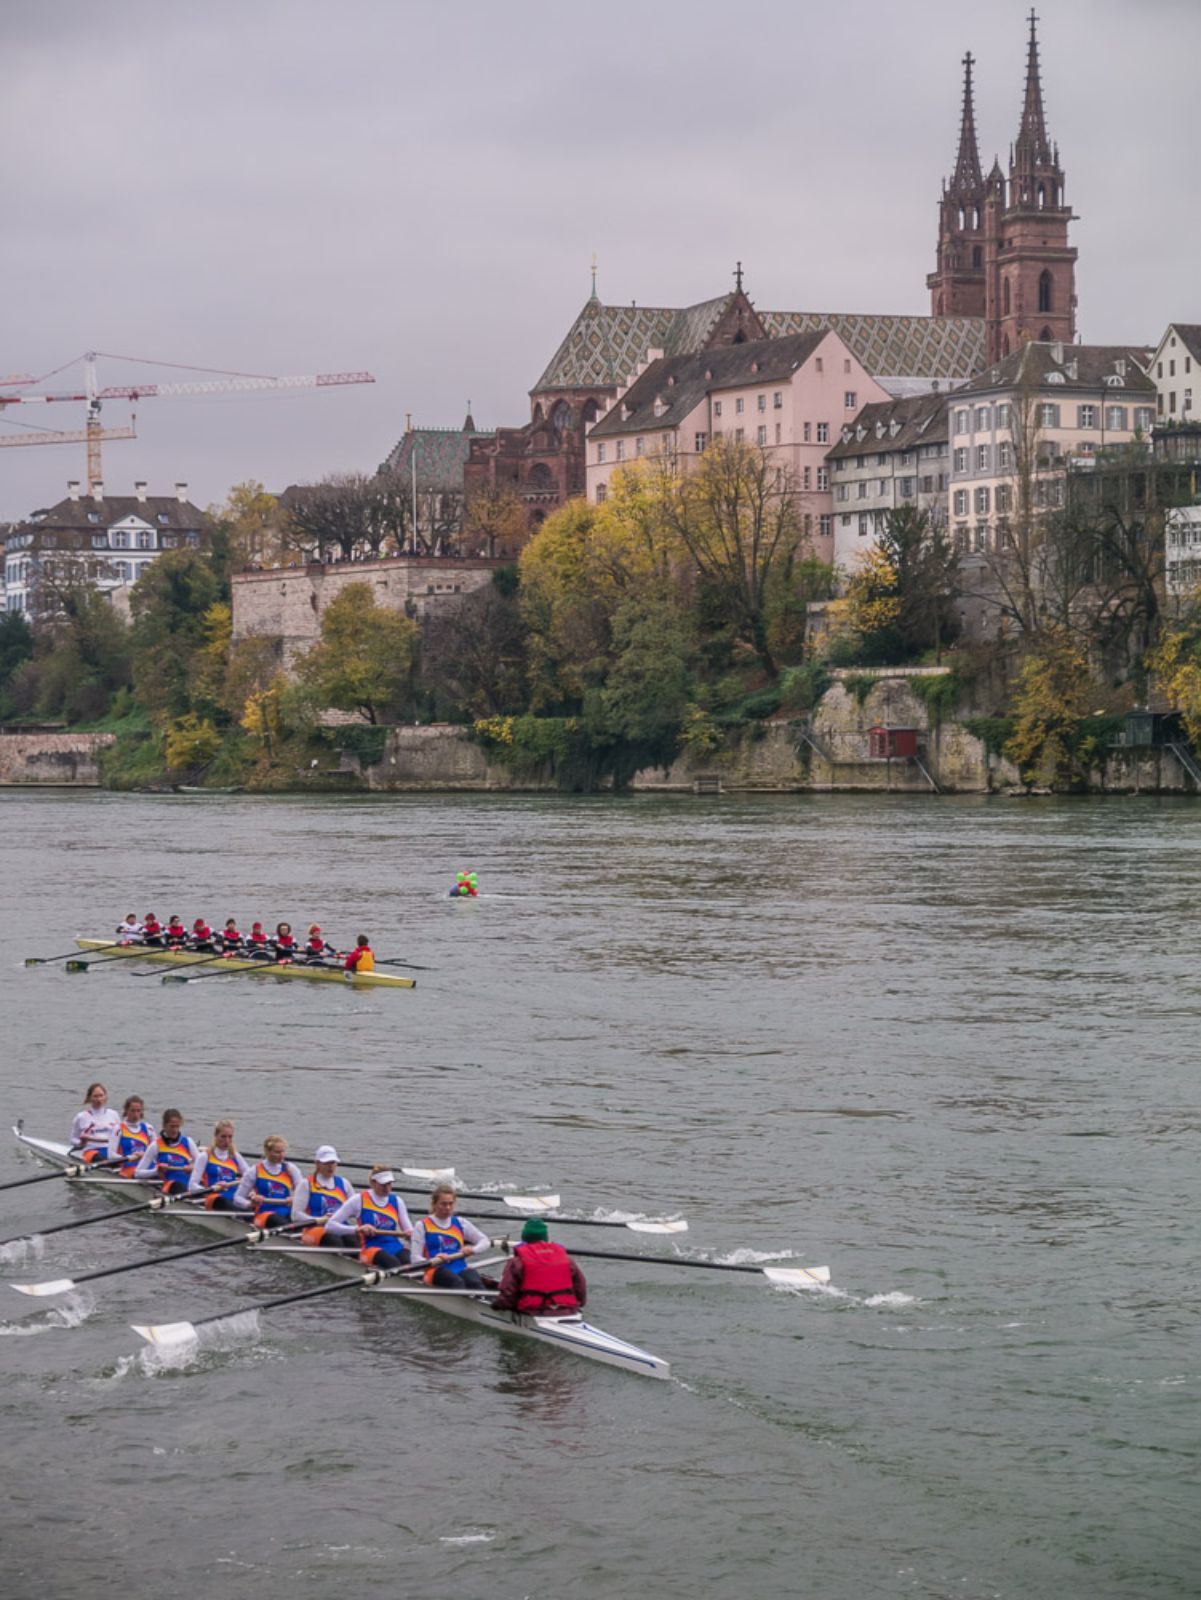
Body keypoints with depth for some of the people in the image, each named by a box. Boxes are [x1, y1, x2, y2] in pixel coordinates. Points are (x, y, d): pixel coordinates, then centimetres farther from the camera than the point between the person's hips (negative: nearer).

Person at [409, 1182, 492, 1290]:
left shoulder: (460, 1224, 20)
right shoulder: (422, 1227, 9)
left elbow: (485, 1241, 23)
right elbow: (415, 1258, 1)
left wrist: (472, 1250, 0)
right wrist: (432, 1261, -21)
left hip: (461, 1269, 3)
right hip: (437, 1270, -3)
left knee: (475, 1282, -34)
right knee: (457, 1282, -38)